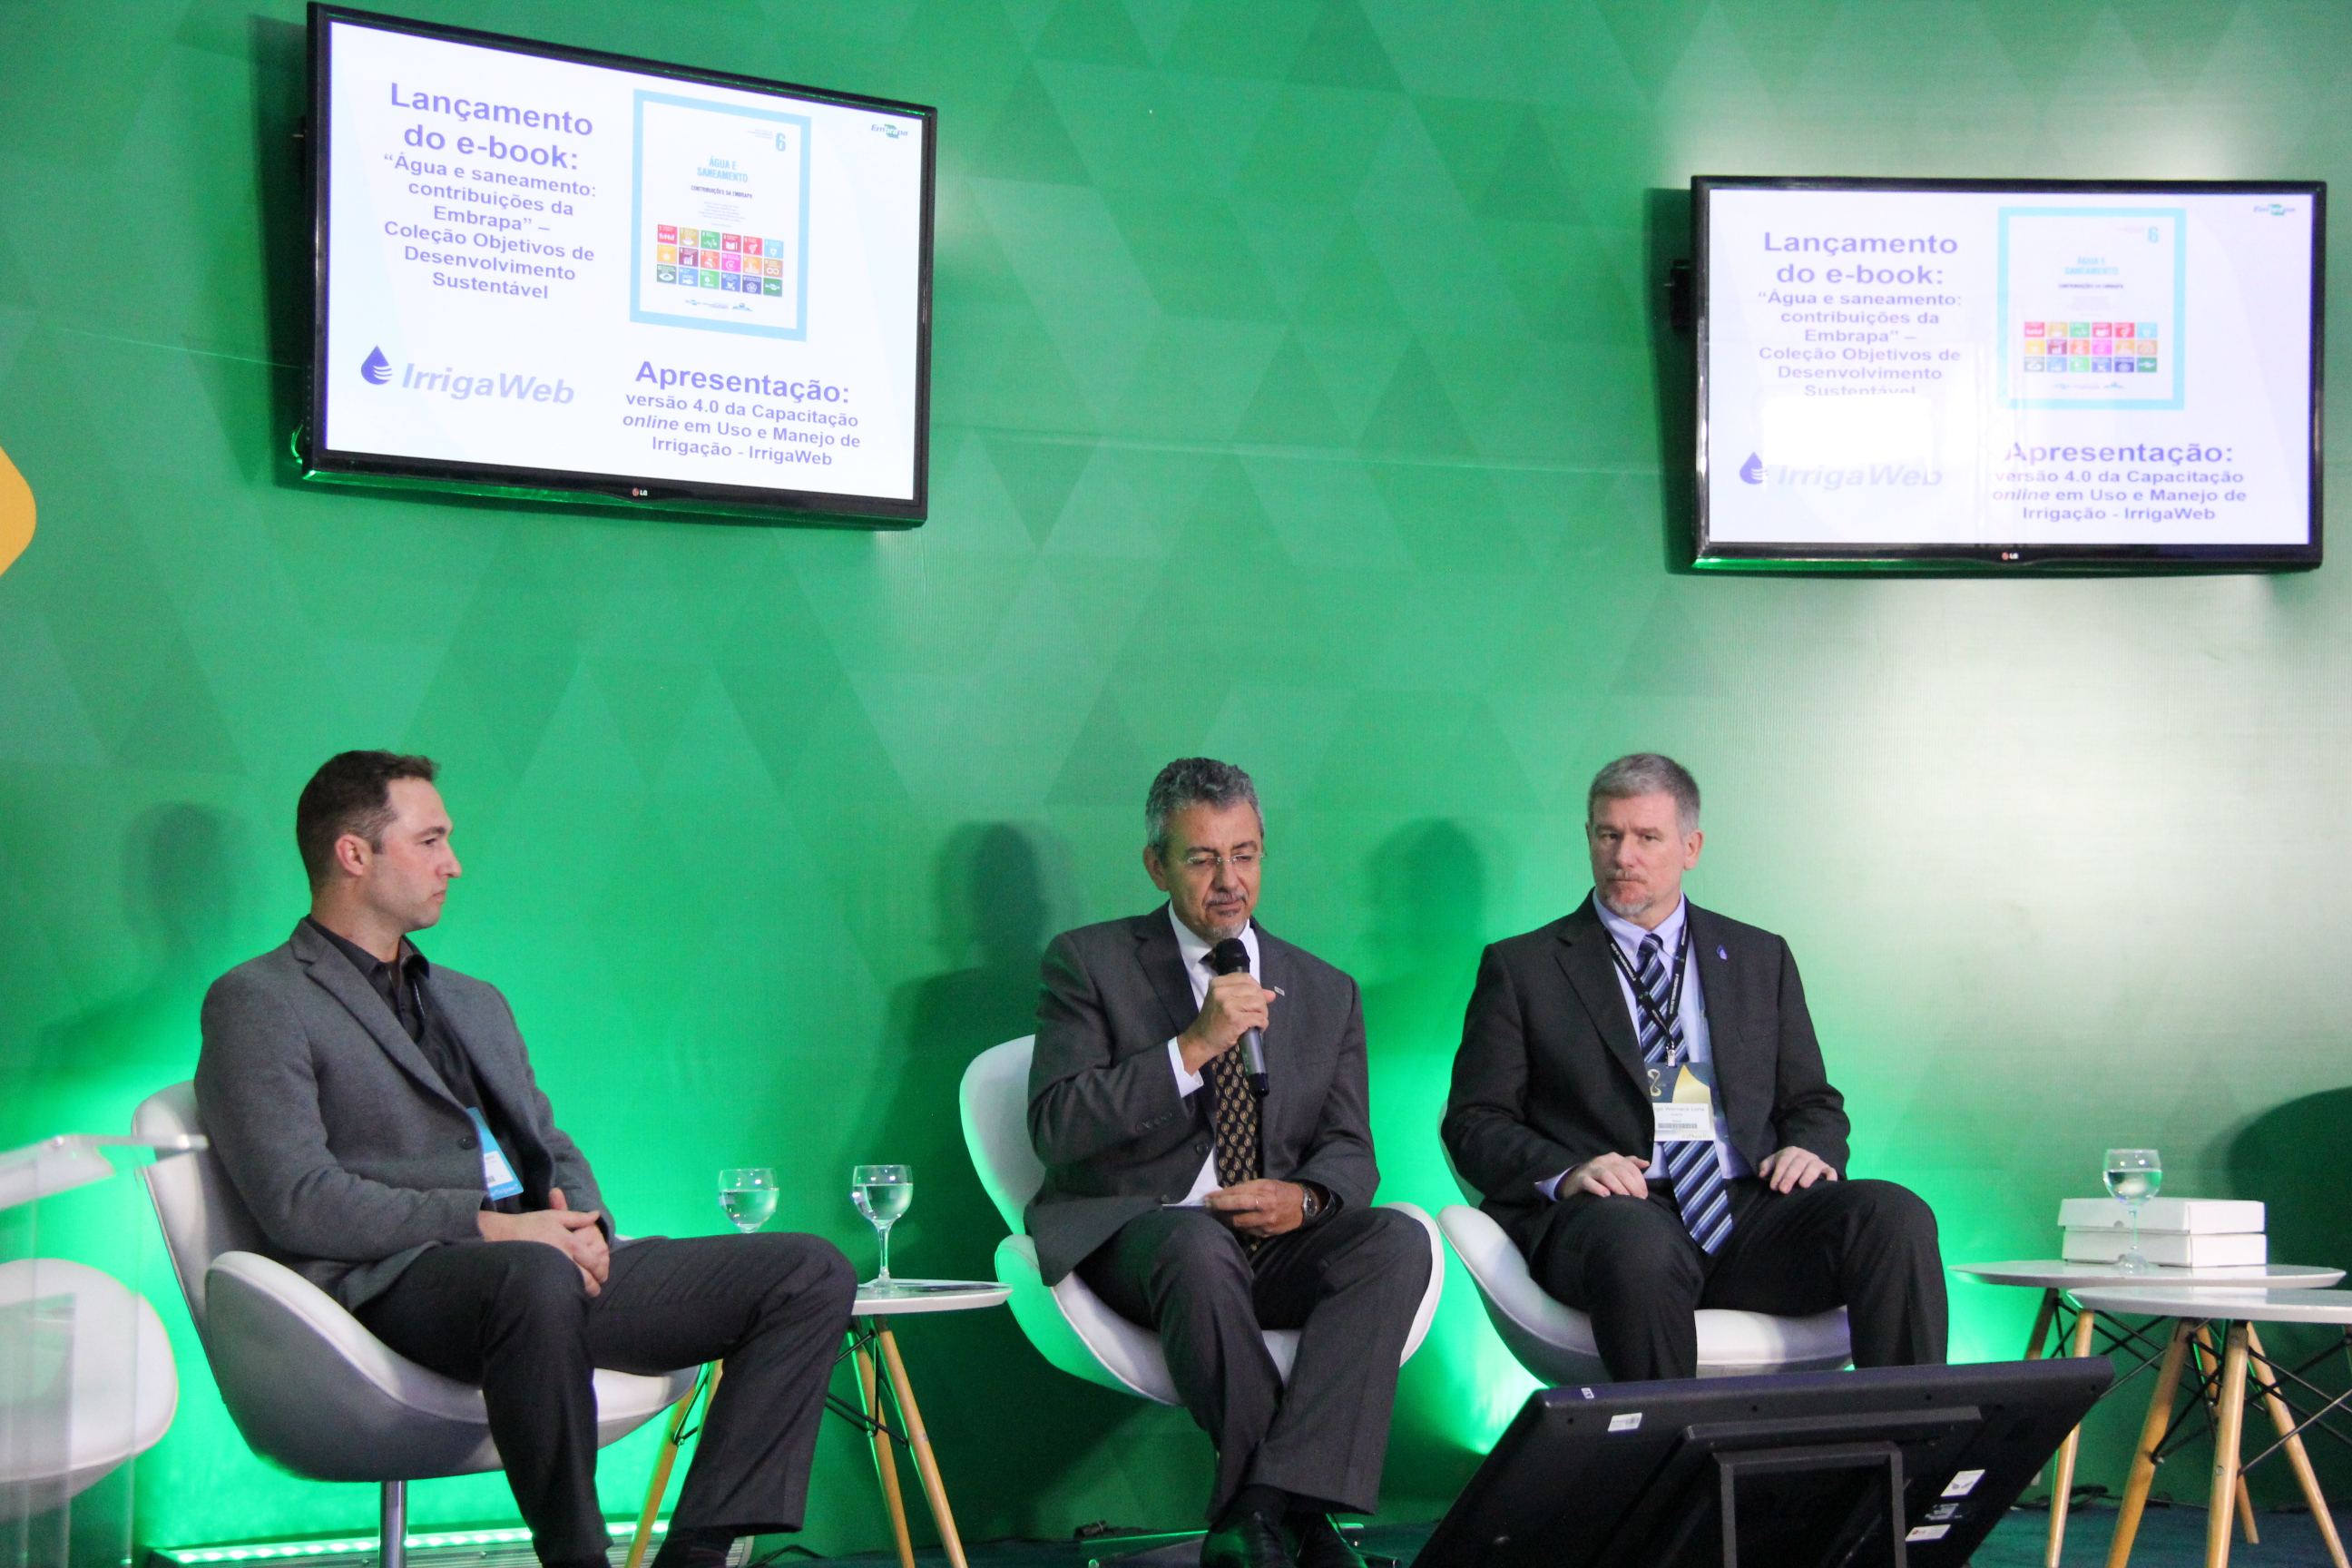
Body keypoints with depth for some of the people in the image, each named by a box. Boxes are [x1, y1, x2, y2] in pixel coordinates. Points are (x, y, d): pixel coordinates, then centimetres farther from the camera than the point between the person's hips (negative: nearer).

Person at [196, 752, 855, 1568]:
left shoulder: (476, 1003, 30)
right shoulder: (259, 1003, 3)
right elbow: (298, 1203, -9)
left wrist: (581, 1221, 2)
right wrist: (485, 1227, -15)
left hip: (548, 1264, 8)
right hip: (398, 1281, -8)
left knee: (812, 1272, -8)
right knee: (534, 1278, -43)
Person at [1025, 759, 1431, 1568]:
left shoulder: (1326, 991, 17)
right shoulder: (1089, 963, 5)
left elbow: (1349, 1150, 12)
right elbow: (1056, 1129, -8)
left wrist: (1303, 1198, -13)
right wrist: (1193, 1046, -18)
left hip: (1275, 1248, 4)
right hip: (1132, 1232, -4)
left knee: (1397, 1238, -27)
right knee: (1201, 1245, -39)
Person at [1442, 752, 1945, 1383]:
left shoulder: (1760, 958, 23)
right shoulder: (1522, 968, 14)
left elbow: (1813, 1102, 24)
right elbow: (1474, 1123, 8)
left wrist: (1811, 1150, -2)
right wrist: (1564, 1173, -12)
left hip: (1750, 1212, 3)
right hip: (1614, 1214, -3)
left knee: (1895, 1216, -27)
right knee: (1637, 1246, -40)